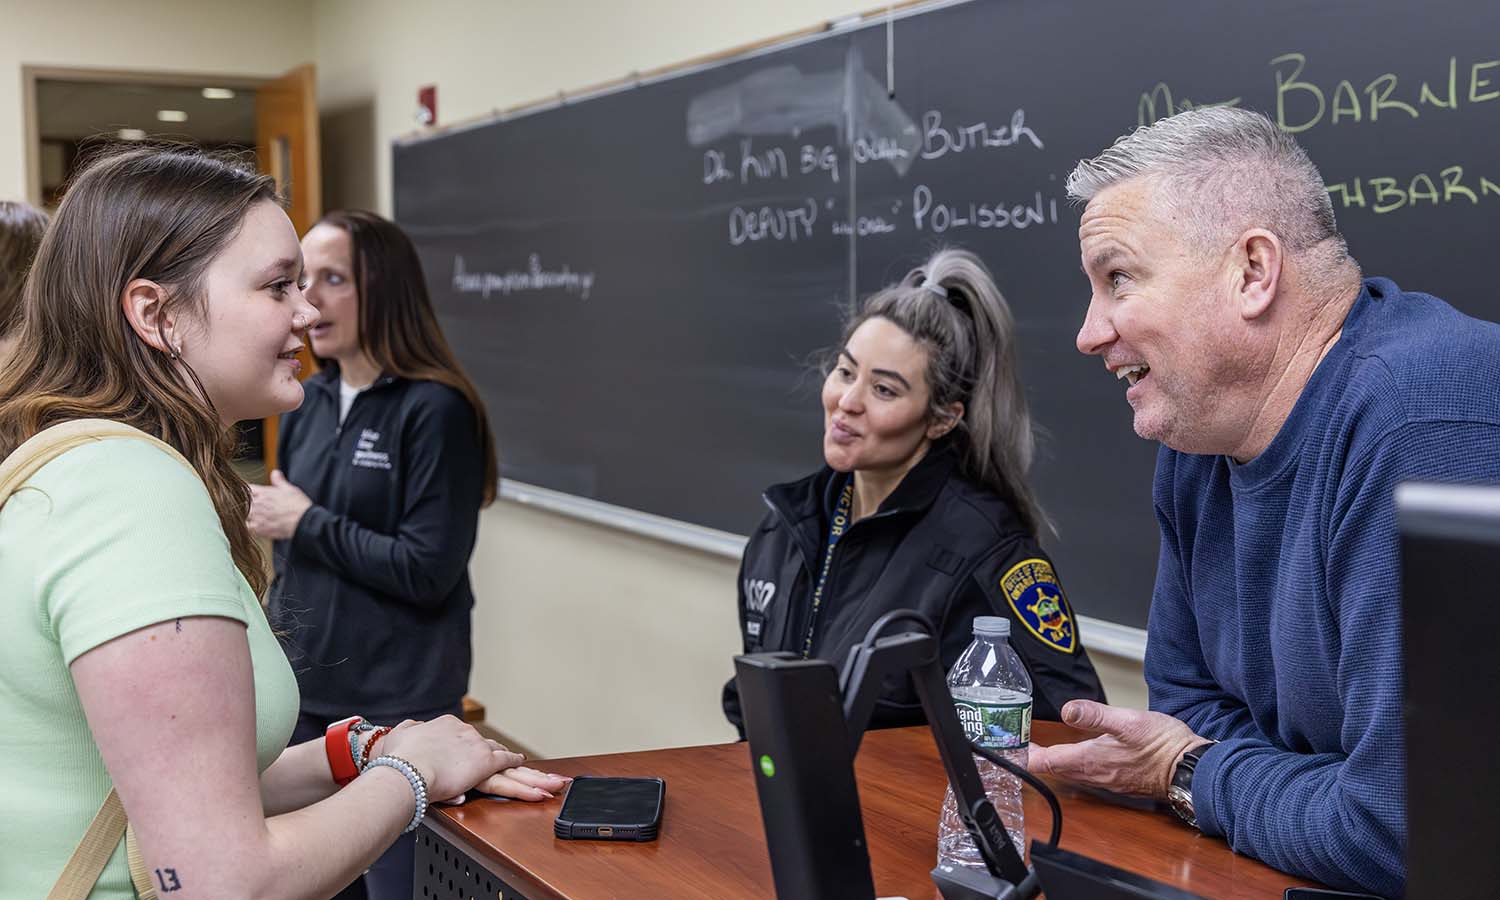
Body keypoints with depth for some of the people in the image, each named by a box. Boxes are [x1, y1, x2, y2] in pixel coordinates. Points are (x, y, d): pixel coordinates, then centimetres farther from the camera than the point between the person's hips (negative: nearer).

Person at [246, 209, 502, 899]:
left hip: (399, 710, -6)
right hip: (302, 696, 7)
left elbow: (427, 571, -18)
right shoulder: (307, 403, 7)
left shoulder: (436, 410, -13)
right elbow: (289, 556, 14)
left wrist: (307, 521, -13)